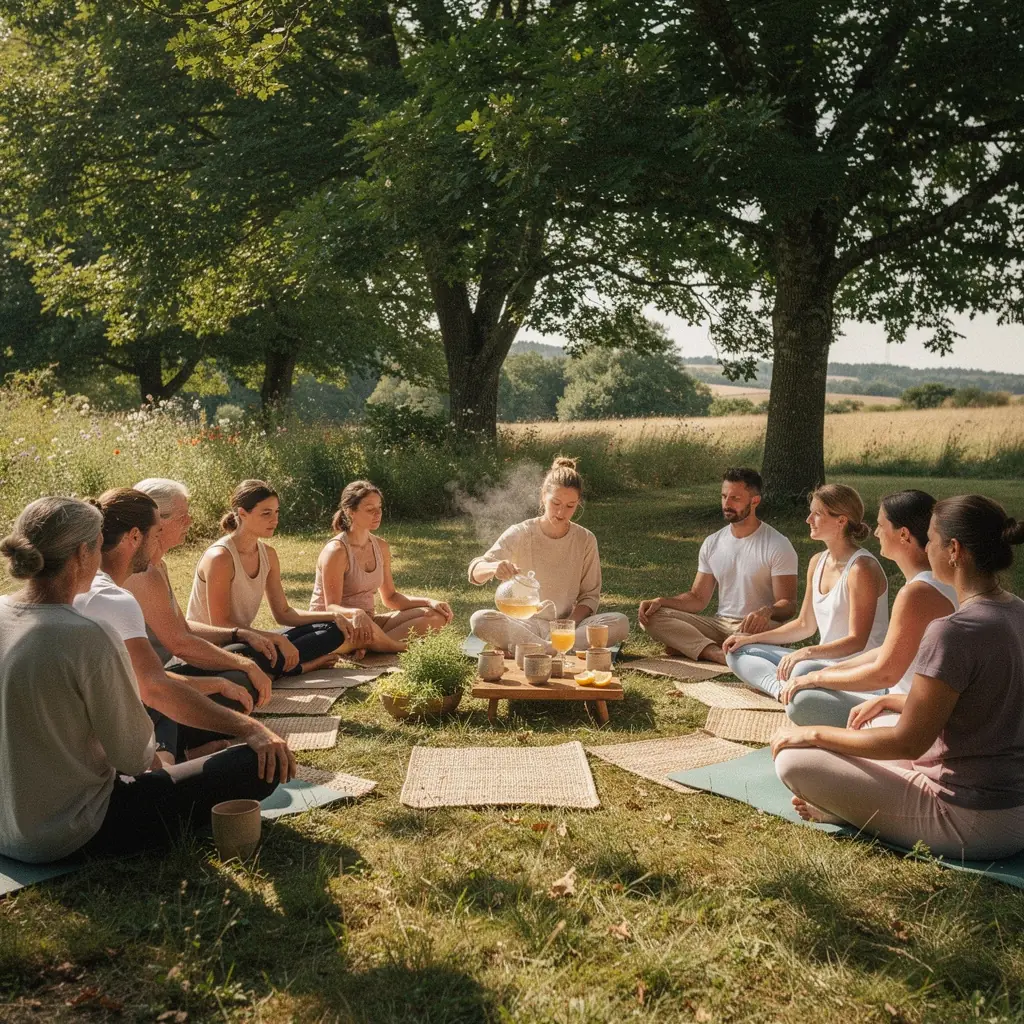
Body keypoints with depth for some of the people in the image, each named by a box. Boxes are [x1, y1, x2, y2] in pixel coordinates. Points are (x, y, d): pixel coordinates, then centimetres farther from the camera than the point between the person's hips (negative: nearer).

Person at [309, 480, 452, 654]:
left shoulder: (381, 547, 5)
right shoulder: (336, 551, -18)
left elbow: (390, 597, 13)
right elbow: (332, 607, -22)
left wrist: (428, 602, -2)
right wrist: (356, 613, -44)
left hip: (367, 621, 8)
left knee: (436, 616, -7)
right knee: (368, 628, -44)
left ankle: (369, 646, -21)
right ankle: (406, 647, -13)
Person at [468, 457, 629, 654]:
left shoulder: (586, 540, 1)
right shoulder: (520, 534, -5)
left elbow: (590, 595, 5)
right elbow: (475, 571, -13)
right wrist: (494, 567, -38)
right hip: (525, 625, -1)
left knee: (620, 623, -26)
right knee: (480, 620, -31)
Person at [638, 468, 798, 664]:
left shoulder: (778, 545, -6)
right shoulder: (712, 543, 10)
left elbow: (788, 604, -10)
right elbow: (698, 598, 11)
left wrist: (767, 611, -34)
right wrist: (660, 602, -7)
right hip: (719, 624, 5)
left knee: (766, 629, -42)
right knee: (651, 616, -15)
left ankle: (687, 645, -24)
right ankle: (718, 653, -33)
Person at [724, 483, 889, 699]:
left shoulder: (861, 568, -16)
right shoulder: (817, 562, 11)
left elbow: (857, 641, -20)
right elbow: (805, 625, 18)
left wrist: (806, 652, -32)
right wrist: (751, 638, 12)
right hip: (823, 661, 10)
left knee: (804, 672, -45)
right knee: (737, 653, 2)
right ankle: (782, 688, -22)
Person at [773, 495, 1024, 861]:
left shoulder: (954, 631, -24)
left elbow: (908, 742, -19)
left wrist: (814, 733, -9)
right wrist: (889, 701, 19)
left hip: (969, 824, -9)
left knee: (793, 760, -13)